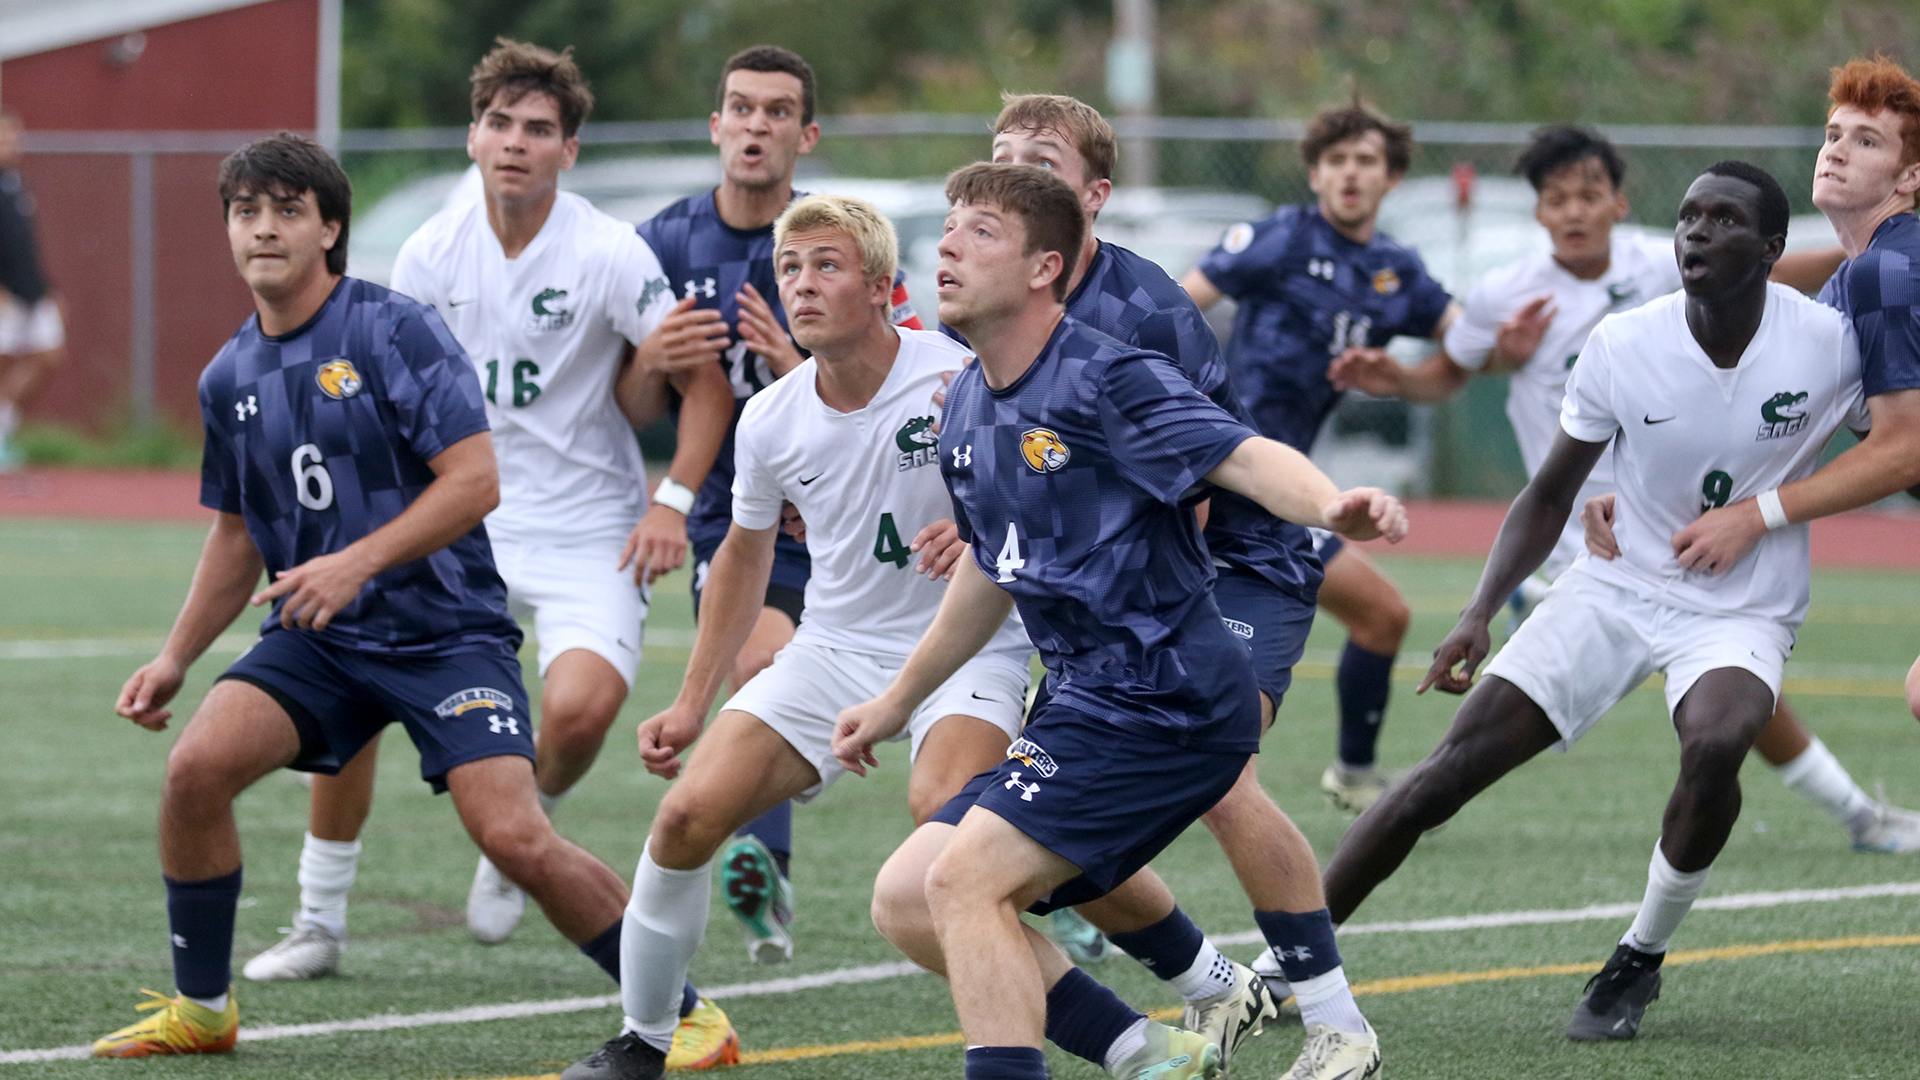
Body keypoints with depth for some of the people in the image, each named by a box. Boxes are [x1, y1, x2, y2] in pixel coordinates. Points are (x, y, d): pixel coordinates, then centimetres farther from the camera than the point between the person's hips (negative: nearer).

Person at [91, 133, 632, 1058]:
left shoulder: (396, 331, -11)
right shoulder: (229, 378, 8)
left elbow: (476, 480, -16)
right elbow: (238, 535, 21)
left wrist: (358, 562, -24)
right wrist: (174, 657, 14)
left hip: (444, 626, -5)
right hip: (315, 638, 5)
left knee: (514, 837, -19)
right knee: (197, 765, -17)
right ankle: (200, 1009, 2)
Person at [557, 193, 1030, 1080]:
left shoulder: (957, 382, -17)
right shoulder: (768, 422, -2)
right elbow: (745, 554, 16)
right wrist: (693, 702, 15)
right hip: (834, 648, 5)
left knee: (943, 809, -35)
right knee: (689, 815, -9)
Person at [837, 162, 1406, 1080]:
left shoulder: (1108, 379, -15)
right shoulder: (965, 409, 12)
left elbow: (1243, 456, -29)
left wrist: (1332, 507, -51)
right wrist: (896, 703, 37)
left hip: (1162, 699, -9)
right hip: (1085, 696, 9)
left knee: (964, 879, -20)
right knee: (907, 902, 7)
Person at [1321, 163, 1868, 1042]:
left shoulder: (1831, 344, -15)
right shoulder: (1623, 345, -11)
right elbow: (1551, 496, 0)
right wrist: (1480, 615, -10)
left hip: (1742, 615, -2)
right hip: (1616, 586, 2)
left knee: (1715, 744, -35)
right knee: (1446, 777, -8)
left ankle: (1640, 962, -12)